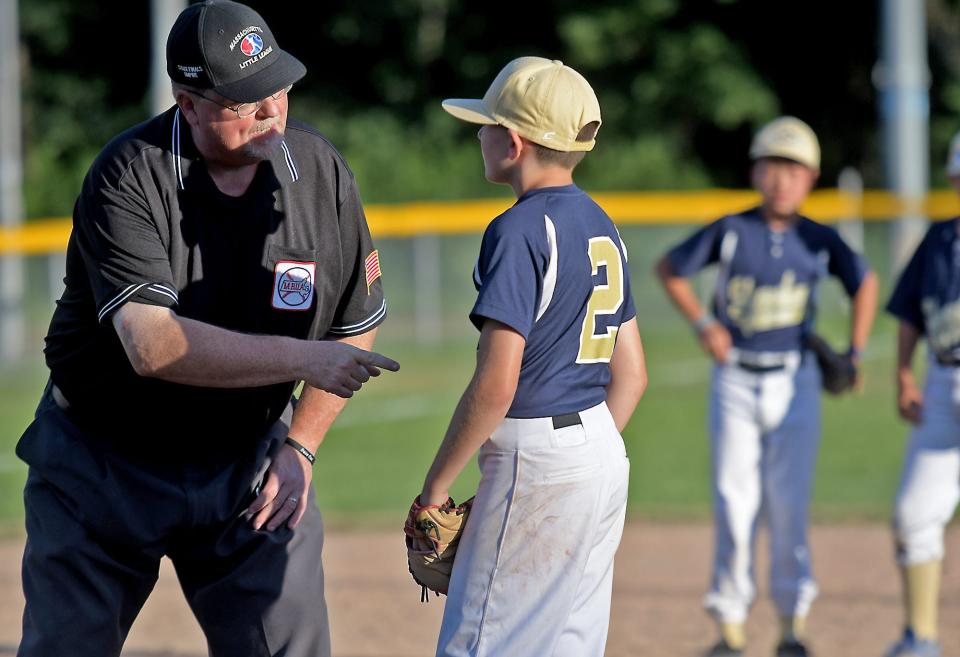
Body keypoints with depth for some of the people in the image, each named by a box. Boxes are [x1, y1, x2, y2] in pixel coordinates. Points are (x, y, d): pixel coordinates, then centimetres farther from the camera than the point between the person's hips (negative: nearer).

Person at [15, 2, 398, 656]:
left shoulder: (321, 172, -8)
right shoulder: (129, 178, -22)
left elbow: (357, 326, 4)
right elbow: (153, 345, -33)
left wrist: (300, 448, -4)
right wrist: (300, 358, -36)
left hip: (247, 465, 3)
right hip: (102, 466, -3)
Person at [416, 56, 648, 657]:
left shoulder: (520, 231, -15)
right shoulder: (600, 227, 12)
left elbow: (496, 385, -20)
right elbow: (632, 374, 16)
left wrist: (437, 484, -13)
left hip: (535, 464, -9)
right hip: (606, 459, 9)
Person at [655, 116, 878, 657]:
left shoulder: (819, 241, 0)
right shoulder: (731, 231, -3)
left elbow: (865, 283, 14)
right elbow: (669, 269, 8)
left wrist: (854, 354, 8)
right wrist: (703, 323, -1)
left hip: (795, 383, 0)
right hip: (736, 383, 0)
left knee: (789, 503, -2)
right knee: (734, 504, -1)